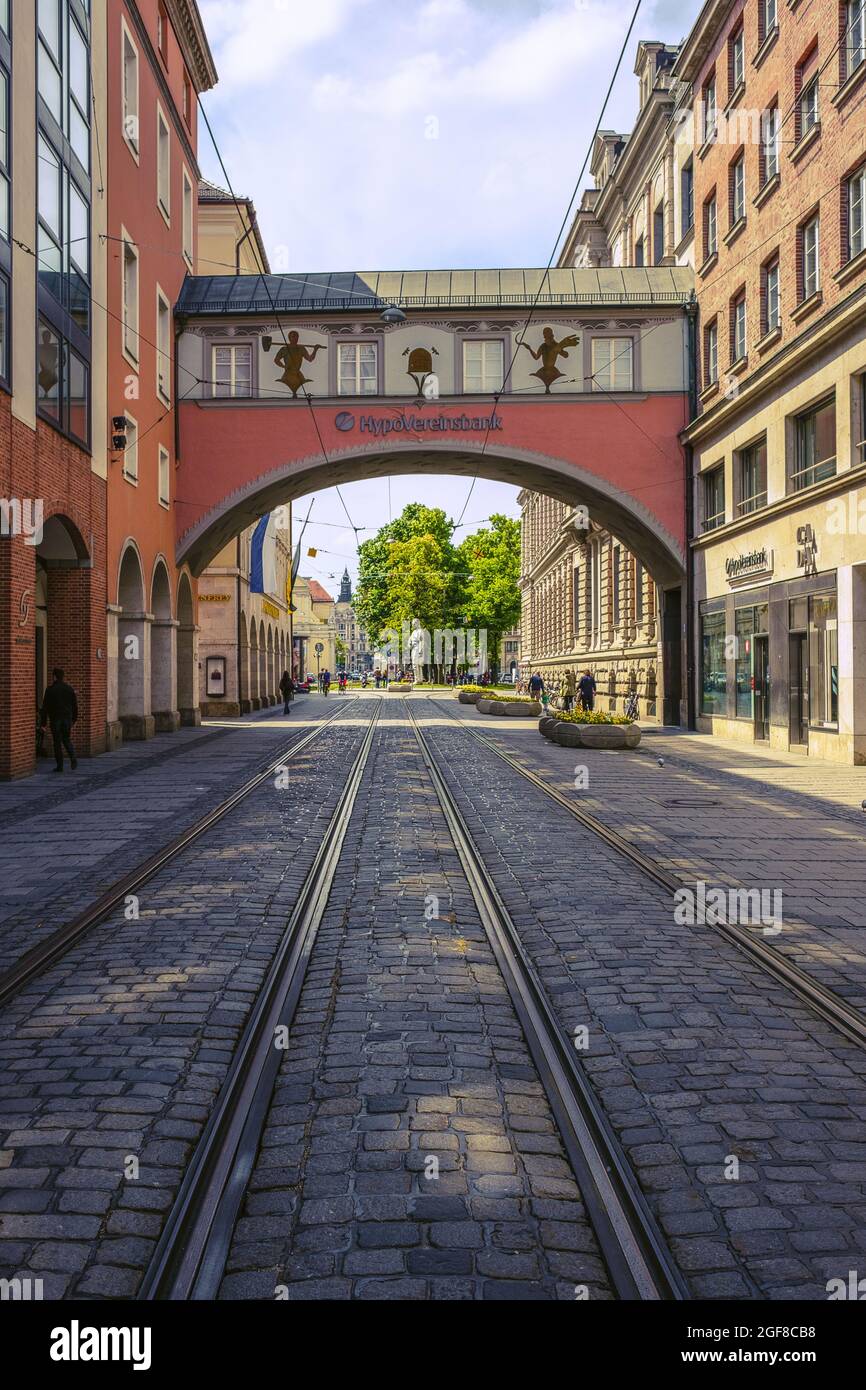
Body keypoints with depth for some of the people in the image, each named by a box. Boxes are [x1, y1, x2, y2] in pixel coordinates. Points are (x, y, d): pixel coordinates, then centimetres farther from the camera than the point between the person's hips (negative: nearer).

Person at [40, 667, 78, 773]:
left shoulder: (50, 690, -7)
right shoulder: (69, 689, 4)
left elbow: (45, 707, -7)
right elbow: (75, 706, 10)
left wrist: (43, 723, -4)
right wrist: (73, 719, 21)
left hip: (55, 719, -3)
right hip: (67, 718, 3)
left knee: (57, 742, 4)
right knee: (67, 740, 14)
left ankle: (60, 766, 4)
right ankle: (73, 758, -9)